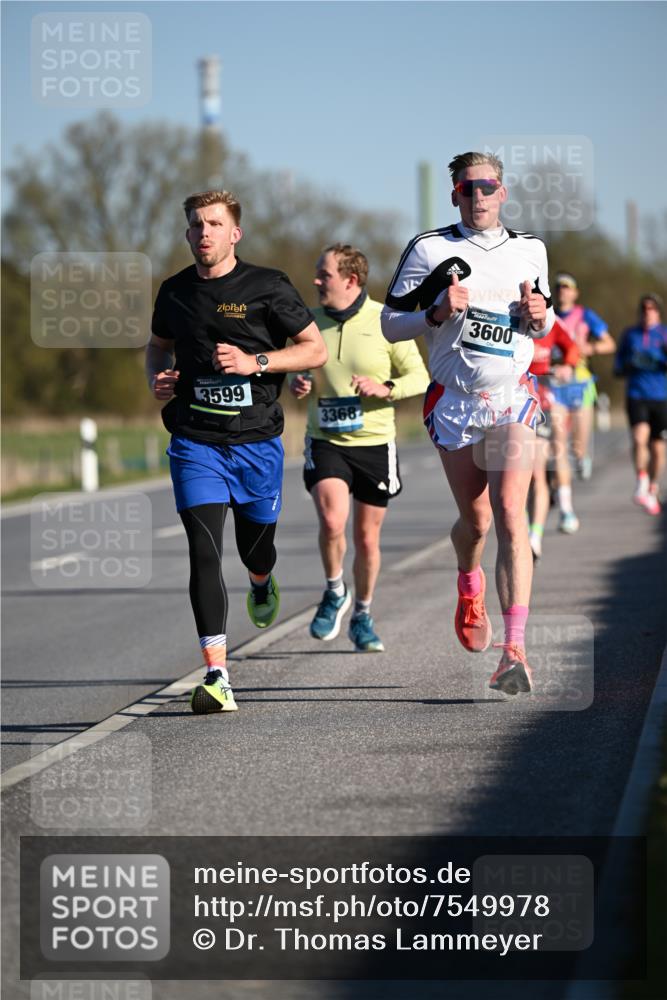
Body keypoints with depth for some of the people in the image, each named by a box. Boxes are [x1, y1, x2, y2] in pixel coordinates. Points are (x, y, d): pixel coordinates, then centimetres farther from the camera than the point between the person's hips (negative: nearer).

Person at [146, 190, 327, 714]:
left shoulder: (268, 287, -4)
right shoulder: (175, 292, 6)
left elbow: (316, 349, -1)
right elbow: (159, 345, 25)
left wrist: (255, 362, -15)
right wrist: (157, 378, 2)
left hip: (256, 440, -1)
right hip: (195, 443, 1)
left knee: (256, 546, 15)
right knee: (204, 550, -15)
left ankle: (262, 585, 56)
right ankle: (216, 676, -19)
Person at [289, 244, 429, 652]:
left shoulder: (385, 321, -6)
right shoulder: (312, 322, 3)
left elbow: (419, 377, -1)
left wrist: (385, 389, -19)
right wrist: (297, 383, -5)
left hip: (375, 444, -1)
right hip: (325, 442, 1)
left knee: (367, 539, 7)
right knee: (332, 520, -22)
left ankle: (362, 617, 29)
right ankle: (335, 592, 5)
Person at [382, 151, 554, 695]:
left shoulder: (530, 249, 7)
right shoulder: (430, 249, 0)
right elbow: (391, 324, 1)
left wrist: (540, 315, -2)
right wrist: (437, 313, -16)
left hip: (512, 399, 0)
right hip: (454, 401, 0)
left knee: (510, 515, -15)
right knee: (474, 521, 8)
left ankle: (515, 650, -21)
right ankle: (469, 583, 45)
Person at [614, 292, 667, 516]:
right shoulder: (629, 335, 8)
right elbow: (618, 369, 11)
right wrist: (631, 365, -11)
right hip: (636, 395, 0)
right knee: (639, 438, -24)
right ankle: (641, 483, -13)